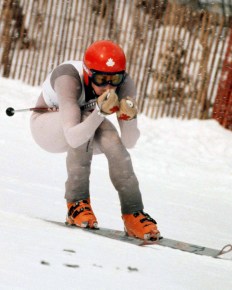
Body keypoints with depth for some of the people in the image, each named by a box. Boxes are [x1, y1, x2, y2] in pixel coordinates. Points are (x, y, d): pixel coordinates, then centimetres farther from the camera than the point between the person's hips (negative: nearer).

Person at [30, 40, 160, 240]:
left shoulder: (124, 83, -27)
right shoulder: (69, 79, -39)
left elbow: (129, 143, -28)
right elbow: (73, 138, -45)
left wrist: (129, 117, -46)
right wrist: (101, 112, -56)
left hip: (90, 123, 4)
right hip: (47, 125, -4)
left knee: (113, 142, -27)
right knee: (84, 118, -34)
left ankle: (133, 214, -16)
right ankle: (77, 202, -24)